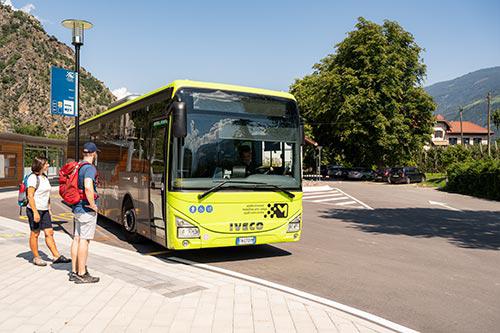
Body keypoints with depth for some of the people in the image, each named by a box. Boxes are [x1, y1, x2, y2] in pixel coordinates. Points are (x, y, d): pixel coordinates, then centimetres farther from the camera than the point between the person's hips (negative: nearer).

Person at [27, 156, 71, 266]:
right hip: (34, 210, -8)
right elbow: (30, 196, -18)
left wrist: (49, 209, 17)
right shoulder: (33, 178, -14)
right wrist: (35, 212, -21)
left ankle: (56, 256, 6)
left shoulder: (45, 177, 11)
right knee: (35, 234, 4)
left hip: (44, 210, 8)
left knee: (49, 233, 5)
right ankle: (36, 258, 15)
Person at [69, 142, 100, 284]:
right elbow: (88, 188, -32)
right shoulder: (90, 168, -16)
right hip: (87, 209, -9)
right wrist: (93, 205, -20)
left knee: (77, 238, 12)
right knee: (84, 240, -4)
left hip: (77, 208, 9)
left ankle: (74, 271, 20)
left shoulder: (77, 167, 11)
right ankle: (82, 274, 1)